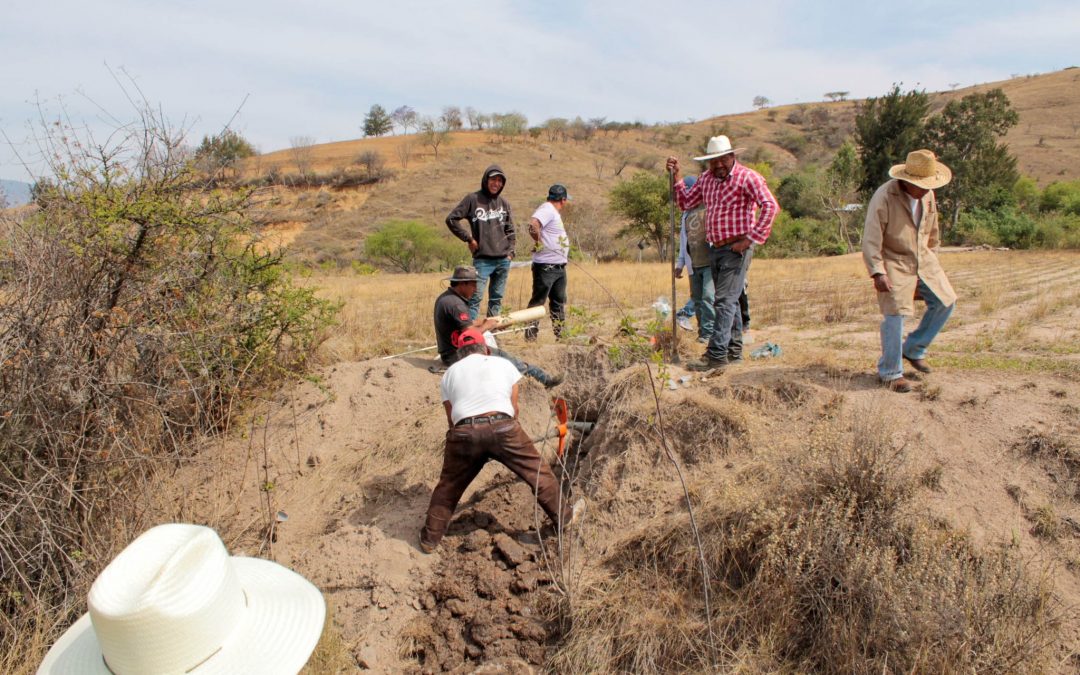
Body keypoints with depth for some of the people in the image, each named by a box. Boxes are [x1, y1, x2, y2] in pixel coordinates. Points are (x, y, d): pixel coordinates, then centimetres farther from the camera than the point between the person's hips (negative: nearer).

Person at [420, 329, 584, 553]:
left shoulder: (450, 373, 23)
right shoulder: (504, 364, 21)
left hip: (464, 431, 1)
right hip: (502, 426, -1)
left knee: (448, 486, 19)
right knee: (537, 472, 17)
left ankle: (430, 538, 29)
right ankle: (564, 516, 29)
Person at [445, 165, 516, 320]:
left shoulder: (504, 203, 12)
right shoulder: (473, 199, -3)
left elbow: (510, 230, 20)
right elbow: (451, 219, -4)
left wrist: (510, 251, 9)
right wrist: (469, 238, -6)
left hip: (503, 260, 5)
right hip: (482, 260, -5)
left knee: (497, 299, 11)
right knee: (475, 298, -9)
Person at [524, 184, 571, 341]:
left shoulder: (554, 212, 18)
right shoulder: (547, 209, -14)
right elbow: (533, 225, -31)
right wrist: (539, 242, -19)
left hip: (559, 266, 10)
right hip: (546, 267, -10)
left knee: (559, 302, 17)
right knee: (538, 301, -5)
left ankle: (560, 334, 26)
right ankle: (530, 336, -1)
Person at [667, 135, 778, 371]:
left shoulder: (747, 177, -10)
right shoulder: (706, 179, 12)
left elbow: (770, 206, -19)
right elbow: (686, 203, 18)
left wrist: (751, 239, -19)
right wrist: (675, 177, 5)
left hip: (736, 248, -7)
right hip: (715, 248, 8)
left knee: (725, 300, -13)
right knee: (729, 300, 15)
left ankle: (716, 355, -14)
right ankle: (734, 350, 25)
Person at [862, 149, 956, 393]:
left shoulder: (928, 195, 5)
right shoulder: (884, 197, -18)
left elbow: (933, 233, 20)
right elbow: (871, 239, -20)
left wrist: (932, 259, 21)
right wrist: (878, 272, -26)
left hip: (923, 259, 7)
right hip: (894, 262, -7)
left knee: (945, 301, 5)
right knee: (895, 314, -12)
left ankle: (914, 349, 22)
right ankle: (890, 372, 1)